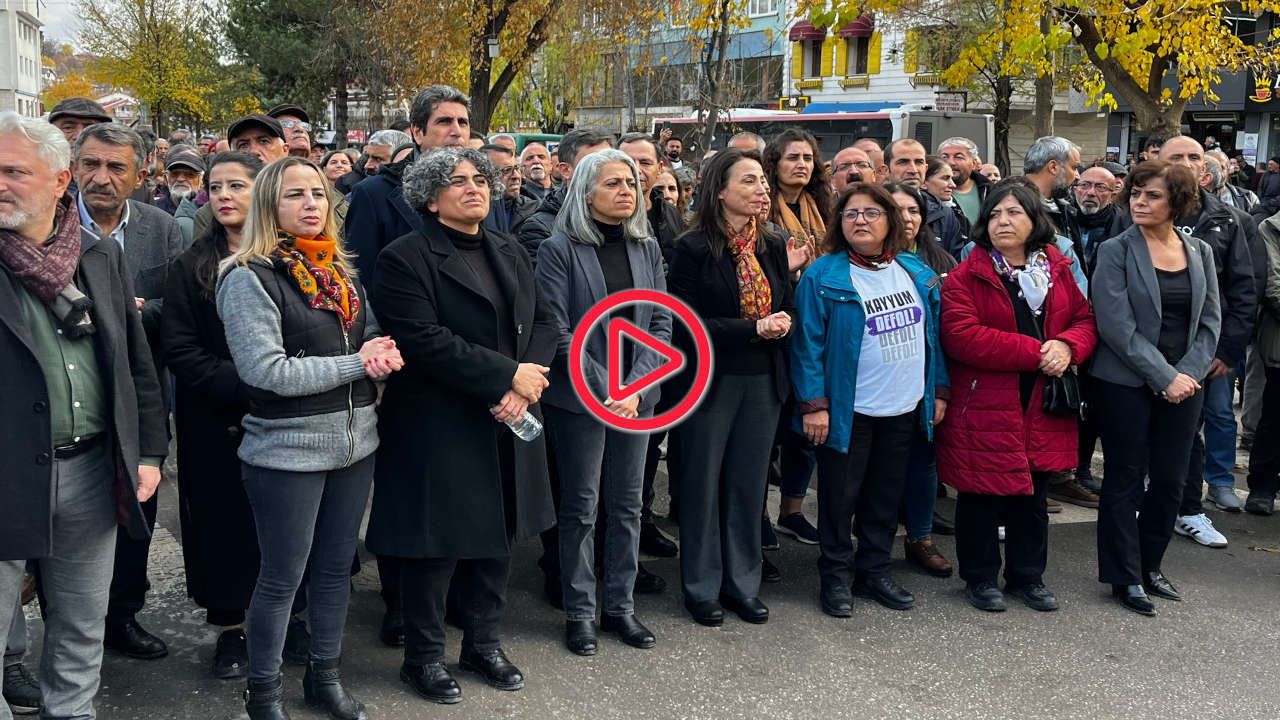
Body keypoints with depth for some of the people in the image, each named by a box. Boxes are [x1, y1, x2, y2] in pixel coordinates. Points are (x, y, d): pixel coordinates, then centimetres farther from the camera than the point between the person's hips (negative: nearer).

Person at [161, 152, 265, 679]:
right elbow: (180, 350, -5)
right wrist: (245, 388, -16)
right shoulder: (192, 267, 1)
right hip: (216, 423, 0)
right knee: (225, 518, 6)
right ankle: (230, 626, 19)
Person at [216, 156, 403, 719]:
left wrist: (384, 354, -7)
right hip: (287, 449, -6)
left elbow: (373, 338, 19)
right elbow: (267, 370, -20)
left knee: (336, 566, 17)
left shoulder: (341, 272, 10)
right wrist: (356, 363, -17)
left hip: (355, 441, 7)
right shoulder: (250, 277, -11)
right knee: (282, 578, 5)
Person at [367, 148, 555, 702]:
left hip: (506, 427, 6)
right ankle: (423, 657, 21)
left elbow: (542, 322, 8)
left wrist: (525, 385, -10)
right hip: (438, 431, -6)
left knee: (496, 538, 14)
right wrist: (509, 375, -19)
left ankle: (483, 643, 32)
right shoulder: (406, 258, -10)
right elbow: (424, 341, -20)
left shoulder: (511, 254, 13)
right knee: (437, 545, 3)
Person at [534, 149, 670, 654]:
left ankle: (620, 606, 22)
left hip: (636, 397, 4)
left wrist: (635, 387, -9)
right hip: (579, 398, -4)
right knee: (581, 506, 4)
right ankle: (579, 612, 16)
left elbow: (661, 323, 4)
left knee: (627, 504, 10)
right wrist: (603, 391, -16)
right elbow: (558, 332, -12)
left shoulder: (647, 248, 7)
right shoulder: (559, 249, -7)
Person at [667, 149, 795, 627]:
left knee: (749, 485, 11)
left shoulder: (773, 247, 7)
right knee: (703, 484, 6)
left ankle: (742, 584, 23)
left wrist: (782, 323, -8)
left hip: (764, 382, 5)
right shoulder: (693, 249, -9)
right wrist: (753, 328, -17)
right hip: (711, 382, -4)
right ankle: (702, 588, 19)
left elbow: (786, 310, 14)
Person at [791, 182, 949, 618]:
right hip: (847, 411, -5)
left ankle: (874, 572, 28)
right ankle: (836, 578, 19)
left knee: (886, 496, 14)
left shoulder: (917, 272, 7)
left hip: (904, 410, 5)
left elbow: (933, 334, 11)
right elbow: (808, 344, -12)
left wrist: (939, 390, 8)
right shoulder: (823, 277, -9)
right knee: (839, 498, 5)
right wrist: (812, 404, -17)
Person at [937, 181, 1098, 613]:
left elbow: (1085, 320, 11)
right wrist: (1034, 352, -20)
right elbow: (962, 336, -19)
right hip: (985, 406, -4)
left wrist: (1067, 346, -13)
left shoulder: (1056, 270, 9)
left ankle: (1027, 577, 30)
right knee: (982, 497, 4)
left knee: (1033, 498, 15)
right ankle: (980, 578, 21)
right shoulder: (966, 276, -7)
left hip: (1042, 408, 5)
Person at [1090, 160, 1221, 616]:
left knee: (1170, 481, 10)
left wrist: (1188, 373, -9)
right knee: (1126, 481, 4)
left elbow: (1210, 321, 6)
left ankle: (1149, 566, 26)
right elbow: (1117, 326, -14)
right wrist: (1164, 377, -16)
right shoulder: (1116, 251, -7)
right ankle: (1124, 577, 14)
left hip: (1184, 385, 4)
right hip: (1128, 385, -4)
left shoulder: (1200, 252, 7)